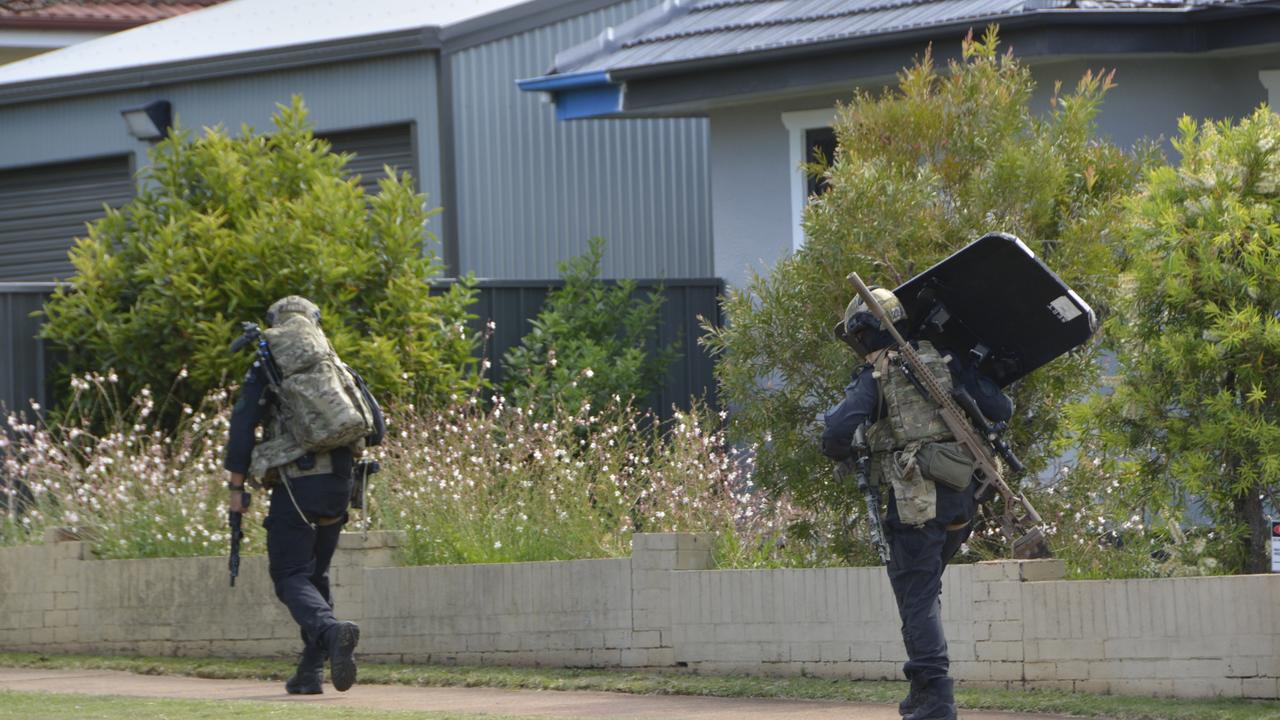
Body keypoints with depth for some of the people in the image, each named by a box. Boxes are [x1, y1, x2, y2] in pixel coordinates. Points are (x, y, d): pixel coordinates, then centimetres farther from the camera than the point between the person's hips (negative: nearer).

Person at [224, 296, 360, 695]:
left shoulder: (265, 370, 2)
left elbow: (242, 426, -5)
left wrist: (236, 486, -2)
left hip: (295, 485, -5)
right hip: (338, 487, 5)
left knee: (291, 576, -4)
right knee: (316, 575, 16)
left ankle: (331, 631, -33)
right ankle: (311, 672, 11)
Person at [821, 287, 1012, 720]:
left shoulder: (875, 375, -3)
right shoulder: (944, 360, 10)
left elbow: (838, 431, -15)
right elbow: (1000, 409, 5)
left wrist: (841, 456, 9)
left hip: (916, 499, -5)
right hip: (961, 493, 5)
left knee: (917, 595, -1)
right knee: (924, 589, 24)